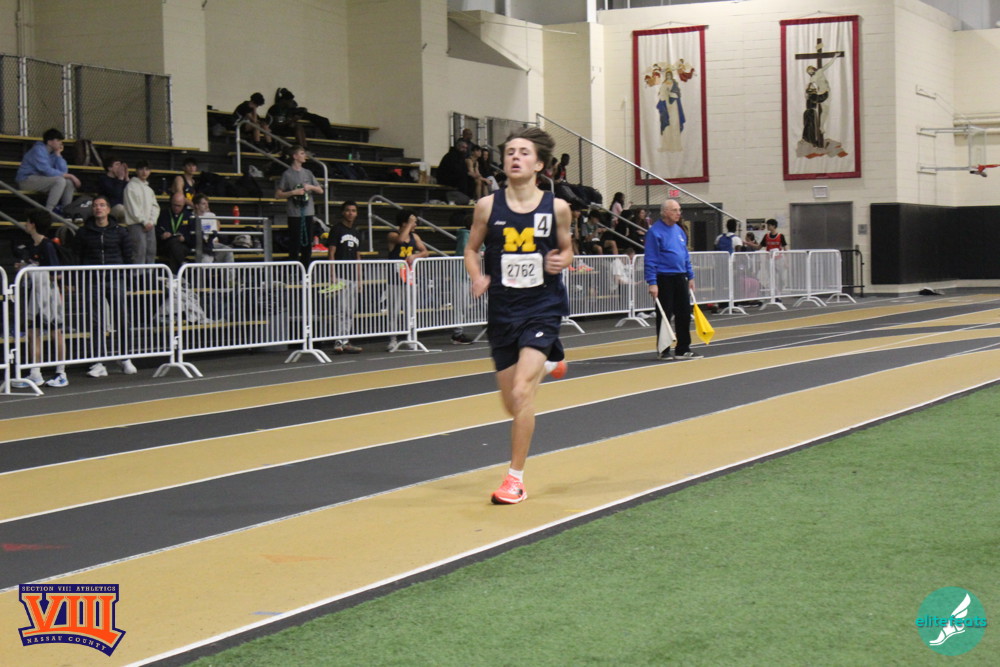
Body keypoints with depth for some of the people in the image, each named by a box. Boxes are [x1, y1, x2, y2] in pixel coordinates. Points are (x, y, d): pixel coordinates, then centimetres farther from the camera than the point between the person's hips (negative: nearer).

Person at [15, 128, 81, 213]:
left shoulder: (52, 153, 10)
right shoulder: (38, 150, -15)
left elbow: (63, 171, 3)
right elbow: (47, 171, -24)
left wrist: (58, 154, -2)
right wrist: (69, 176, -20)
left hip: (40, 179, 9)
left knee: (69, 182, 1)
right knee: (60, 180, -27)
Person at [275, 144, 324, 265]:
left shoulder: (308, 173, 13)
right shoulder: (287, 174, -2)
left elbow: (320, 191, 14)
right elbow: (278, 194, -4)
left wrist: (311, 187, -5)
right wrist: (293, 192, -14)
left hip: (308, 213, 5)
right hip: (294, 213, -5)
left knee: (307, 244, 8)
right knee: (295, 243, -4)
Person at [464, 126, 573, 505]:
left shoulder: (556, 208, -3)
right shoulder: (488, 206, -2)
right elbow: (472, 248, 10)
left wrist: (561, 261, -10)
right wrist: (477, 276, -10)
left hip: (542, 309, -3)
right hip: (502, 312, 3)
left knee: (521, 393, -19)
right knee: (512, 404, 13)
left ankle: (516, 477, -5)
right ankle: (546, 363, 49)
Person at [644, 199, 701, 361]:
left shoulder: (679, 230, 13)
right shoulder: (655, 231, -10)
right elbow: (650, 259, -13)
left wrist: (690, 276, 16)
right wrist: (652, 283, -18)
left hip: (680, 278, 7)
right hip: (664, 278, -7)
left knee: (684, 314, 6)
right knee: (664, 315, 0)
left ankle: (683, 349, 13)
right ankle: (663, 350, 8)